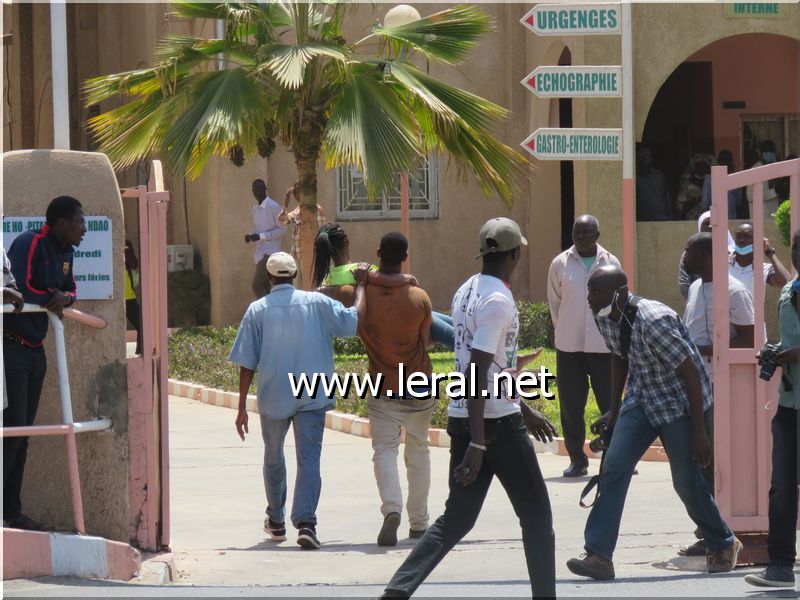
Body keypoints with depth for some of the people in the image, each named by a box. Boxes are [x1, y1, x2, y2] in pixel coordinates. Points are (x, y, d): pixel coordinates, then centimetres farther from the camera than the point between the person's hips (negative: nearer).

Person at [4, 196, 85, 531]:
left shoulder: (64, 253, 11)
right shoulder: (29, 244, -16)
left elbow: (70, 289, 22)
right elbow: (21, 289, -28)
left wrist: (64, 298, -2)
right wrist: (51, 299, -11)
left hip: (35, 351, 9)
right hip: (12, 348, -9)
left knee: (22, 433, 11)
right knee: (12, 427, -12)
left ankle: (12, 511, 15)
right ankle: (7, 511, -9)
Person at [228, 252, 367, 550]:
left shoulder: (257, 310, -2)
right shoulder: (316, 303, -4)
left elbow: (247, 363, -2)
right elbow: (354, 321, -6)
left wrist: (242, 408, 2)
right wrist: (360, 285, 9)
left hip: (273, 397, 1)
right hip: (312, 397, -1)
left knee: (273, 458, 21)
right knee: (309, 460, -4)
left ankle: (276, 520, 34)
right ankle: (305, 522, -22)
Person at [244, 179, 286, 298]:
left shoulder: (273, 207, -11)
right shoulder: (255, 208, 15)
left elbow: (282, 229, -12)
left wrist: (260, 236, -19)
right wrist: (251, 236, 1)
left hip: (270, 252, -9)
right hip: (260, 252, 9)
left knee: (257, 286, -17)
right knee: (265, 287, 8)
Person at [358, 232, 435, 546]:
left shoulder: (362, 295, -12)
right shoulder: (419, 298, -10)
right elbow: (426, 341, 0)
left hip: (384, 388, -1)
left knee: (384, 449, -3)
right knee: (418, 452, 15)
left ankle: (392, 507, -28)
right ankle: (419, 522, 21)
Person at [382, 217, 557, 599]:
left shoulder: (467, 292, 13)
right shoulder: (498, 300, -16)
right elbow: (477, 373, -22)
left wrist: (524, 409, 31)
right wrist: (477, 444, -24)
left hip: (461, 419, 8)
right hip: (497, 423, -8)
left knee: (457, 518, 10)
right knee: (536, 516, 6)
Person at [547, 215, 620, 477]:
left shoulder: (611, 263, 3)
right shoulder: (560, 264, 2)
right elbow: (554, 302, 11)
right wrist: (564, 331, 9)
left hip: (603, 345, 0)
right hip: (569, 346, 1)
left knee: (609, 403, 0)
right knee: (571, 406, 3)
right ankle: (577, 459, 11)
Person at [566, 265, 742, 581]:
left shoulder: (654, 321, -30)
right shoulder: (605, 319, -5)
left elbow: (691, 374, -25)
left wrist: (699, 433, -23)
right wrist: (613, 412, 16)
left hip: (681, 402, -7)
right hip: (641, 399, 7)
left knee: (686, 481, 0)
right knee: (613, 468, -9)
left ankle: (723, 545, 26)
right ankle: (598, 556, -12)